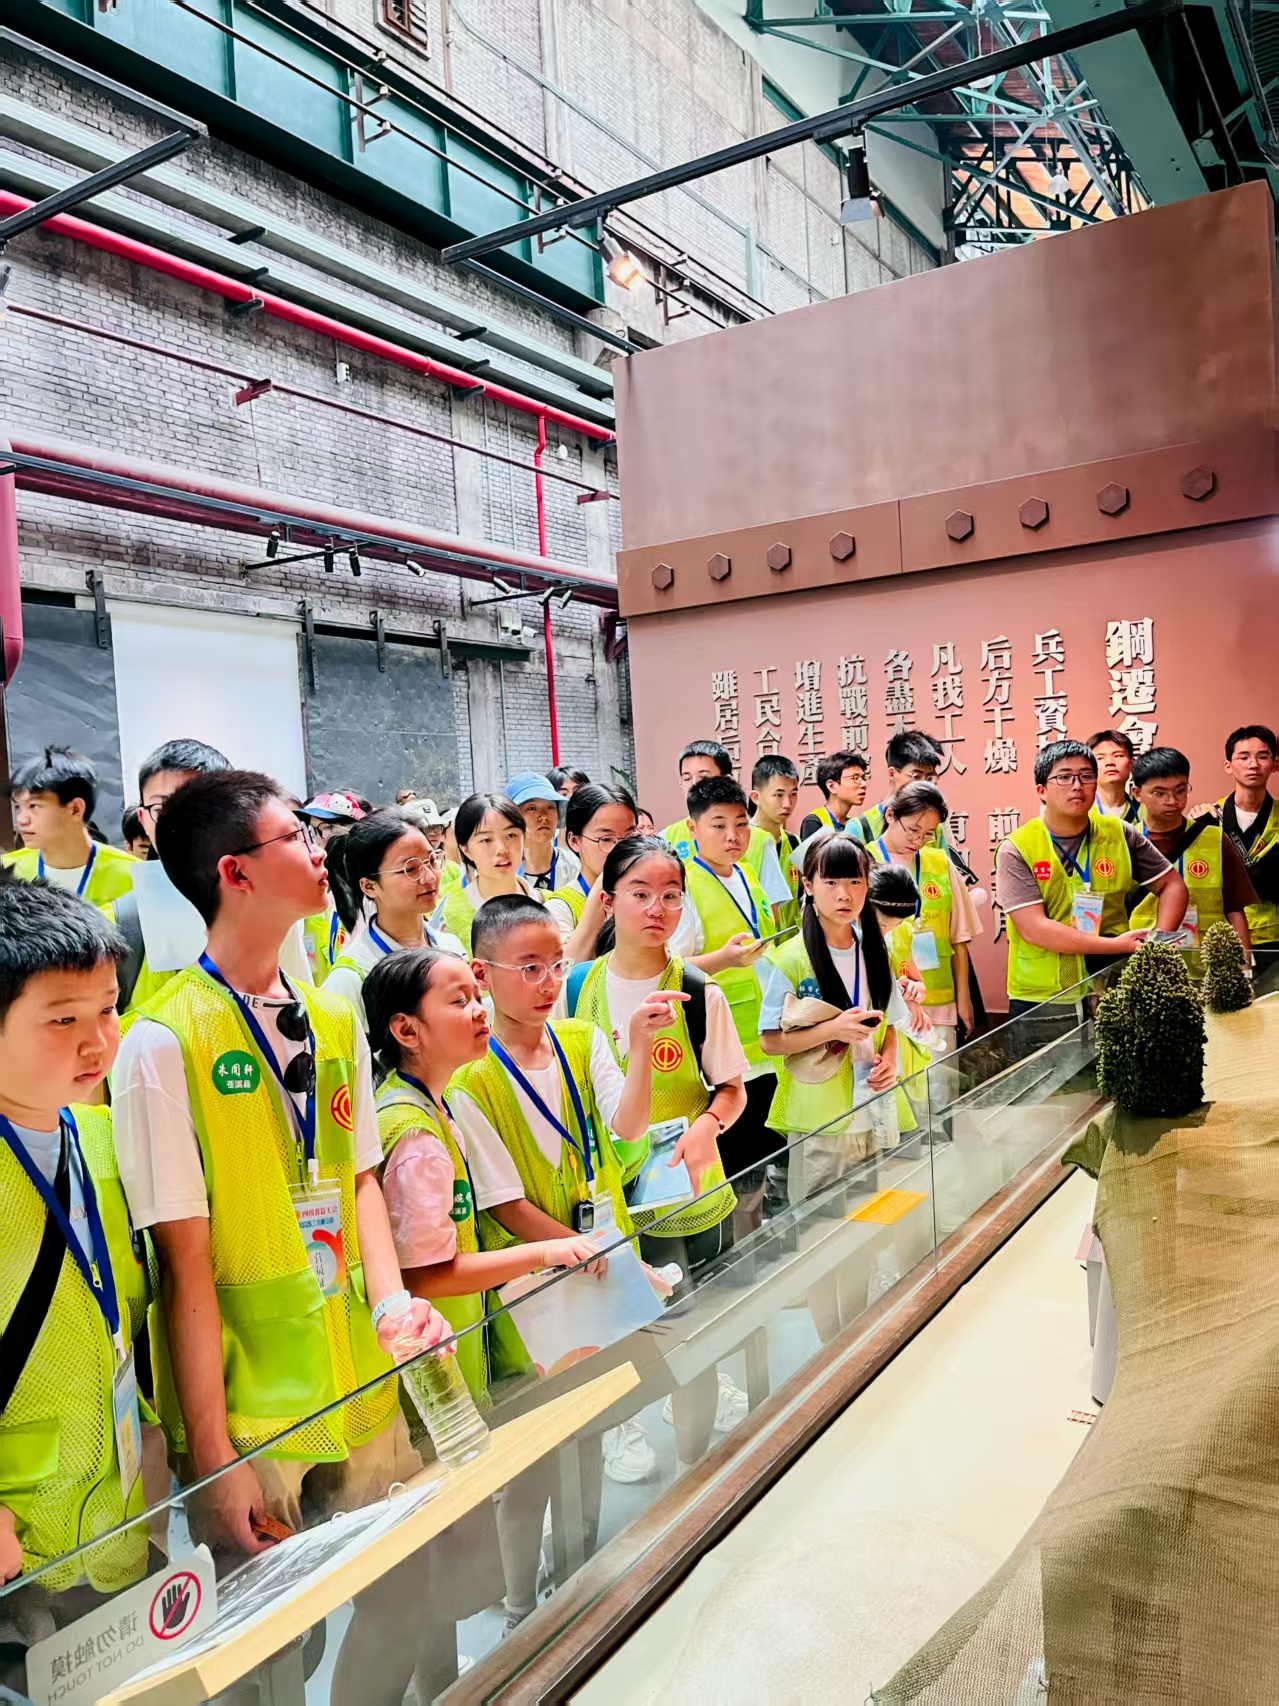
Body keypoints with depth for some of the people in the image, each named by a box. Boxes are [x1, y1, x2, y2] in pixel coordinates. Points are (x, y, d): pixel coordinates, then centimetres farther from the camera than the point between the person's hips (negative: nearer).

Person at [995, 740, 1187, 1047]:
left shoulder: (1119, 834, 2)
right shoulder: (1016, 850, -9)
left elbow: (1173, 885, 11)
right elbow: (1034, 929, -16)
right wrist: (1116, 945, -19)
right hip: (1041, 1005, -3)